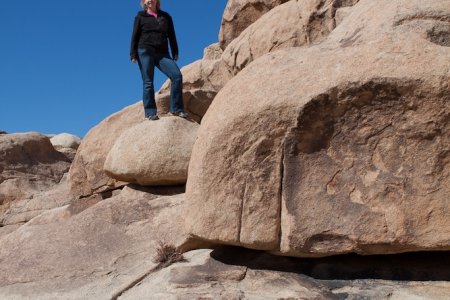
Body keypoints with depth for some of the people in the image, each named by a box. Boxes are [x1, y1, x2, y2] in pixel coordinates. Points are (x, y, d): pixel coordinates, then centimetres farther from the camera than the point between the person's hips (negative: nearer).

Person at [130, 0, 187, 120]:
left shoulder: (165, 16, 17)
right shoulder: (140, 16, 9)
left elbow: (171, 35, 16)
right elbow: (135, 36, 6)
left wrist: (175, 52, 8)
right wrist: (133, 54, -4)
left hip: (162, 53, 2)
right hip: (145, 52, -2)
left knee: (177, 75, -15)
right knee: (148, 83, -5)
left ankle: (176, 109, -11)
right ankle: (150, 113, -1)